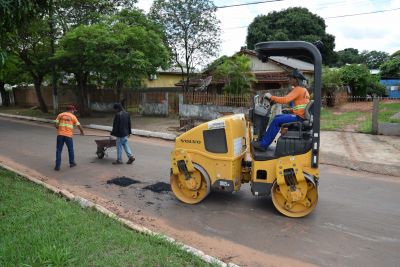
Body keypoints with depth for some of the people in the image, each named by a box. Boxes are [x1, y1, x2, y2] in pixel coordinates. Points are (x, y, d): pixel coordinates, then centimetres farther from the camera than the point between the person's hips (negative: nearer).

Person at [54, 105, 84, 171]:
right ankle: (72, 163, 28)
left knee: (59, 150, 6)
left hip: (60, 135, 2)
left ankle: (57, 166, 4)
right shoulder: (73, 116, 4)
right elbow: (78, 126, 8)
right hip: (68, 135, -1)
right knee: (70, 149, 16)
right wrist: (82, 132, 25)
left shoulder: (60, 115, 9)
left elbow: (56, 125, 3)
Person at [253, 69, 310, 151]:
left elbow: (285, 99, -23)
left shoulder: (298, 89, -12)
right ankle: (265, 139, 9)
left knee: (276, 121, -17)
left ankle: (263, 144, -14)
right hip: (300, 115, 10)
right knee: (277, 117, 12)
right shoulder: (303, 89, 19)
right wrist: (291, 110, 14)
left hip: (299, 117, -10)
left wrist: (271, 97, -16)